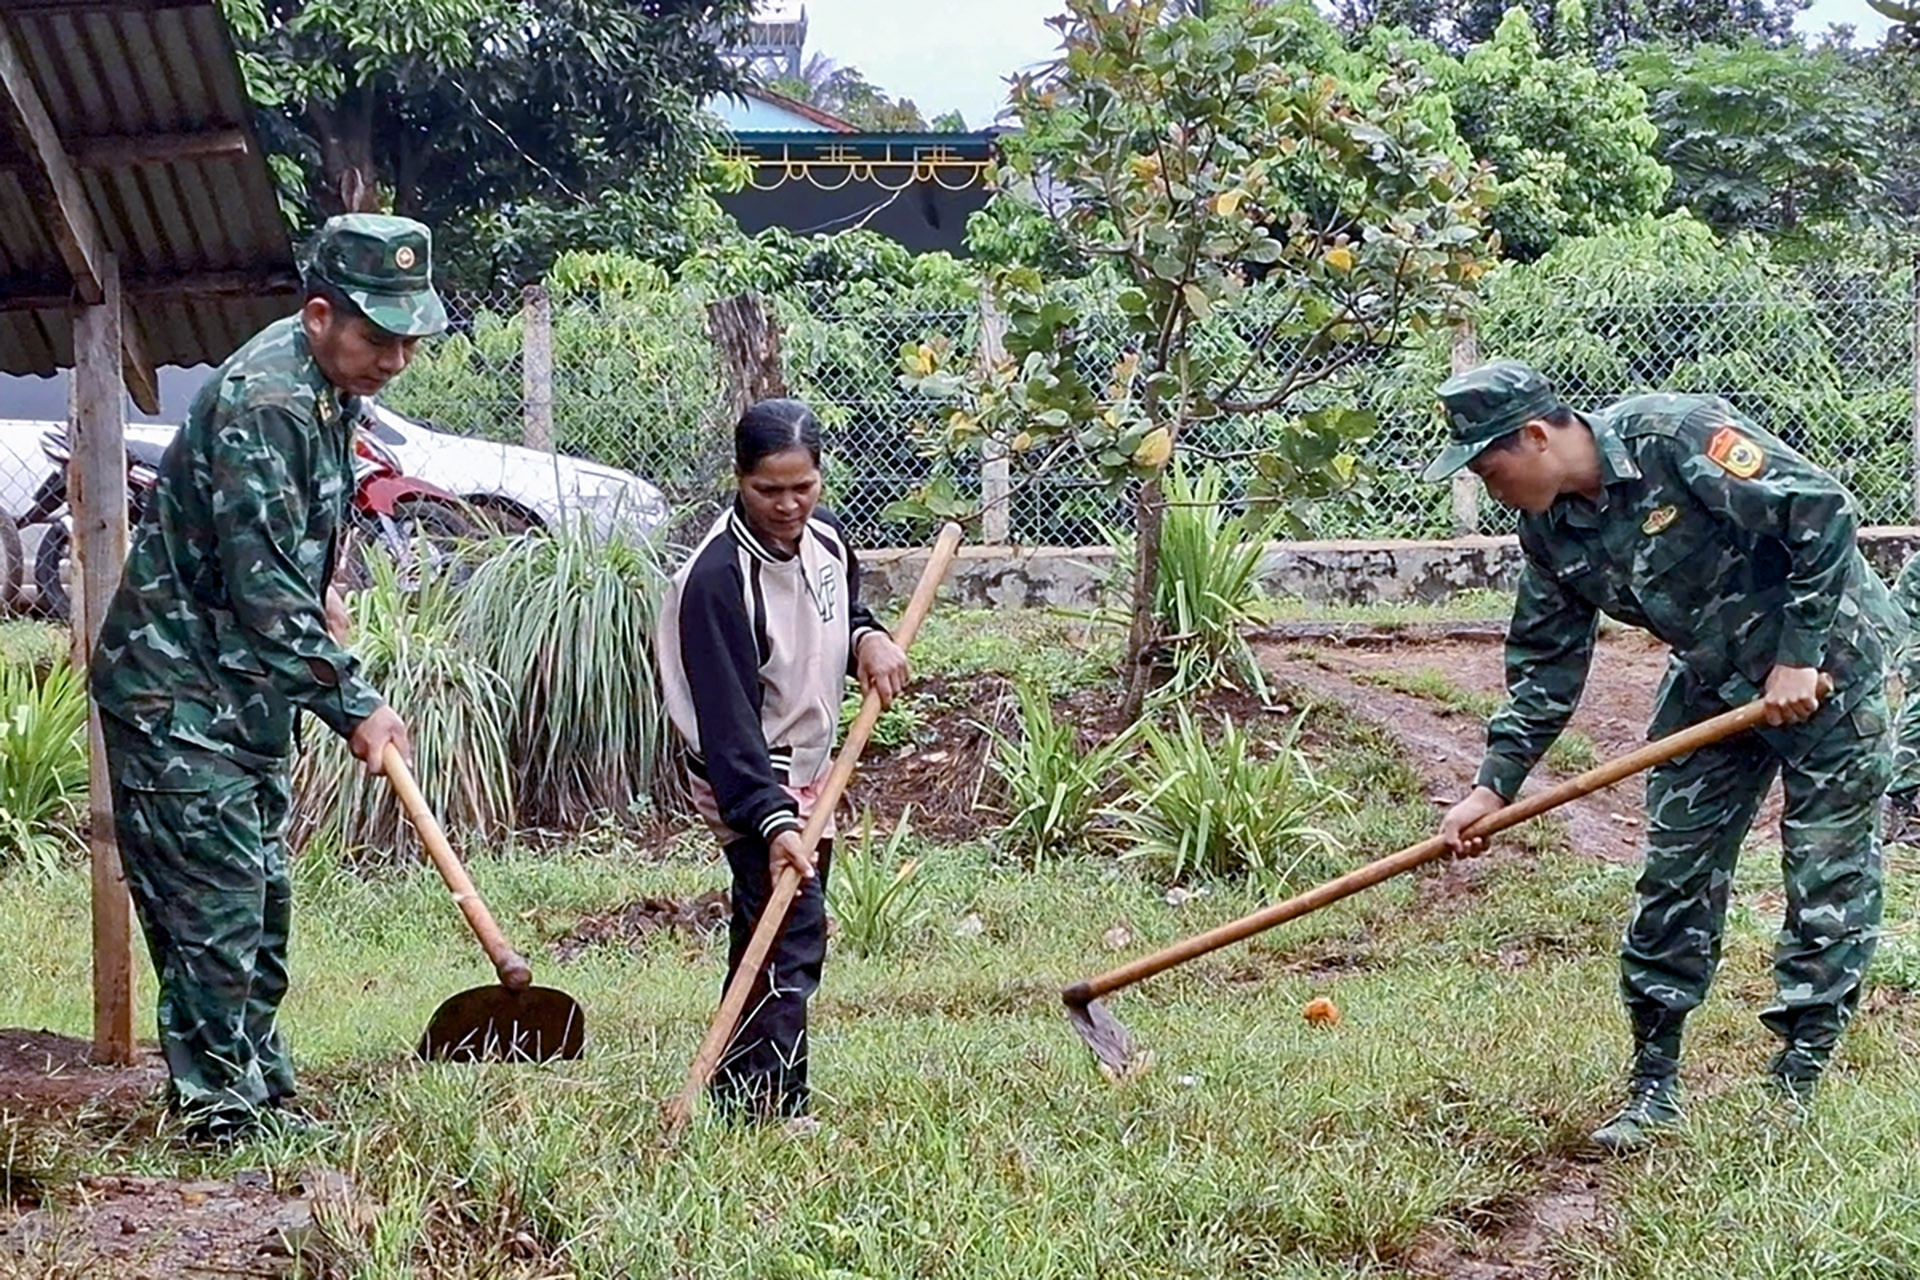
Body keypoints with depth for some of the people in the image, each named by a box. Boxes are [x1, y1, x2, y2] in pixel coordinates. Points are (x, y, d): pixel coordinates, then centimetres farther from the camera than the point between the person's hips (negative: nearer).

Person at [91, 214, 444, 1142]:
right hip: (177, 690, -10)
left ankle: (259, 1087, 22)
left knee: (261, 894, 14)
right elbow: (264, 594, -24)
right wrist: (353, 706, -17)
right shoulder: (261, 404, -24)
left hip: (249, 688, 10)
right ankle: (218, 1105, -2)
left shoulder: (329, 385, 6)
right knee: (214, 898, -8)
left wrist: (322, 587, 13)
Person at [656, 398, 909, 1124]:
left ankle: (734, 1102, 24)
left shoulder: (825, 535, -1)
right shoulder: (716, 579, -25)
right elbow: (727, 720, -29)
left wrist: (869, 640, -3)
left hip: (809, 776, 8)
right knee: (791, 935, -16)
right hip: (750, 788, -8)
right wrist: (772, 822, -37)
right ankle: (774, 1109, -12)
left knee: (768, 937, 14)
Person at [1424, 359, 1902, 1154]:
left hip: (1825, 663, -7)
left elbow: (1823, 513, -24)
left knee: (1829, 880, -4)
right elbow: (1545, 665, 6)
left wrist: (1798, 659, -21)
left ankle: (1798, 1083, 3)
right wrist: (1494, 786, 0)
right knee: (1674, 876, 4)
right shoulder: (1550, 531, -3)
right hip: (1713, 683, 7)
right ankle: (1653, 1087, 12)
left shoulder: (1677, 437, -26)